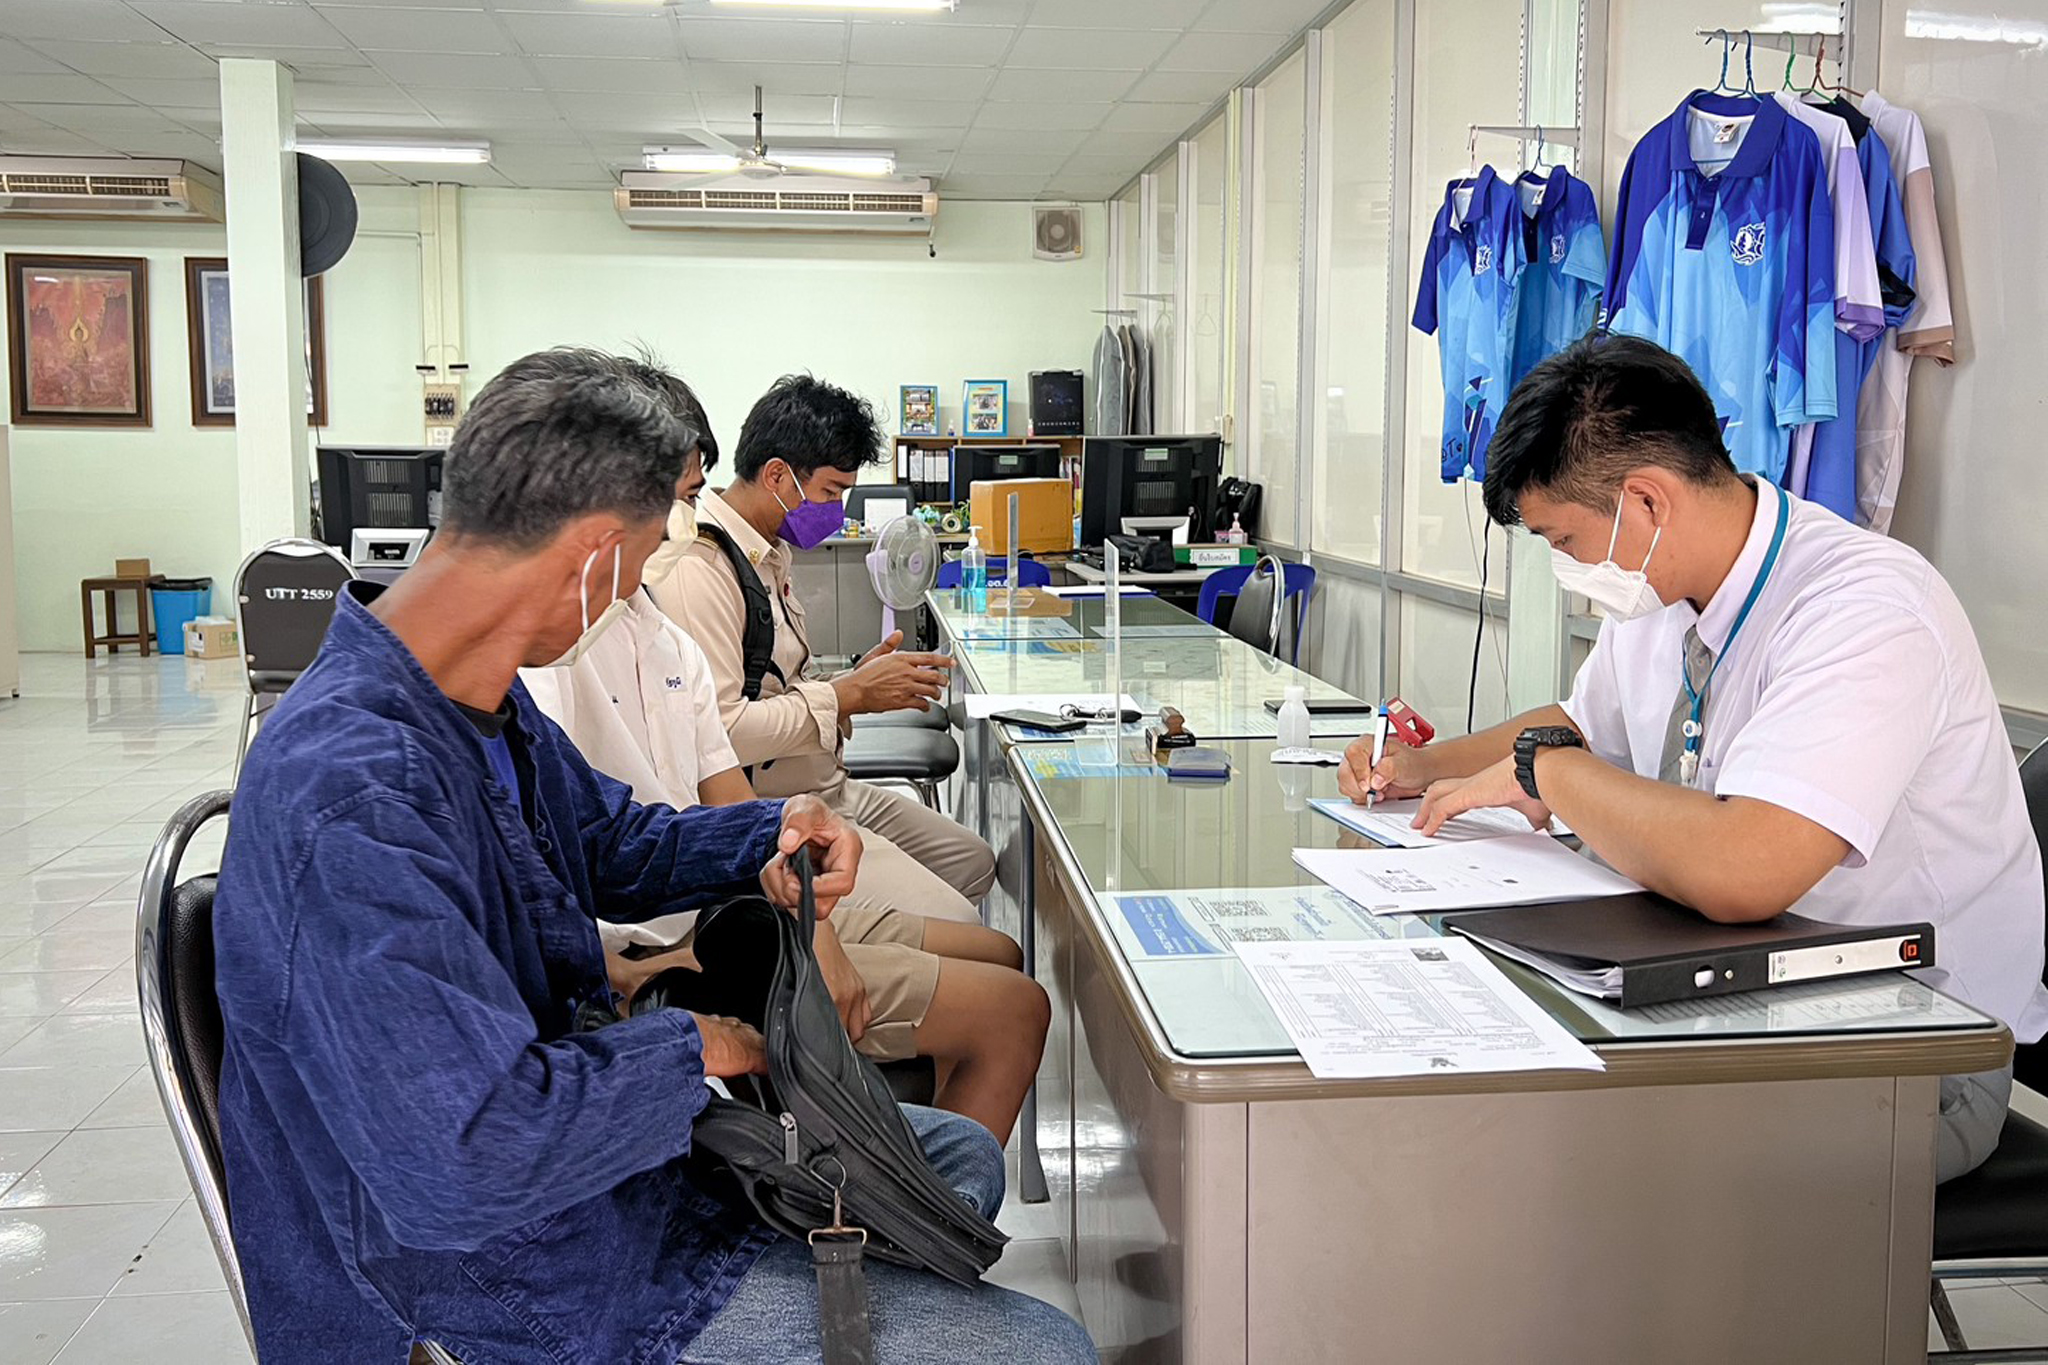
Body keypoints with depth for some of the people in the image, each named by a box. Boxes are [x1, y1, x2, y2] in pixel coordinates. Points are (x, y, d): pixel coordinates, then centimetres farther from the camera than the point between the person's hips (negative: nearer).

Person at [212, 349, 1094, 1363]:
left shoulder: (482, 703, -1)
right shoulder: (355, 801, -33)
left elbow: (612, 844, 17)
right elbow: (463, 1164, -38)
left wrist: (773, 836, -3)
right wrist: (698, 1044, -22)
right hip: (522, 1279, -9)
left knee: (961, 1154, 23)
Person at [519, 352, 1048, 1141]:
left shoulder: (657, 631, 9)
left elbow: (731, 807, 8)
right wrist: (622, 979, -27)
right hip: (665, 957, -10)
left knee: (996, 956, 20)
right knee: (1014, 1008, -7)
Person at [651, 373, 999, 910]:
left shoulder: (768, 555, 13)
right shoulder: (698, 570, -21)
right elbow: (716, 732, -28)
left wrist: (857, 680, 1)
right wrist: (849, 695, -20)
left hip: (826, 788, 11)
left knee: (974, 861, 16)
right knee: (951, 931, -18)